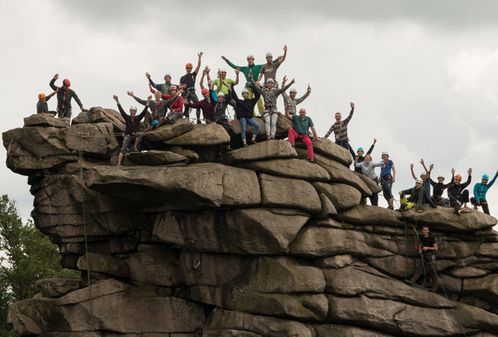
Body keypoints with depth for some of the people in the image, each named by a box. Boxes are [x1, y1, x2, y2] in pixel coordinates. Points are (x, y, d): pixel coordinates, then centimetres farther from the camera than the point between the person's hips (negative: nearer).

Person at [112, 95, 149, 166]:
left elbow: (144, 112, -3)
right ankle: (119, 163, -25)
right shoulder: (127, 117, -1)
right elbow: (121, 111, -9)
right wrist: (117, 102, -19)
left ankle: (135, 147, -14)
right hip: (128, 135, -2)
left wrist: (147, 102, -10)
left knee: (139, 134, -34)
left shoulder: (138, 118, 2)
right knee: (123, 148, -18)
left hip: (135, 135, 2)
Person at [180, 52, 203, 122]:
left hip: (192, 92, -1)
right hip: (186, 93, 1)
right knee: (186, 108, 2)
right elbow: (180, 86, 17)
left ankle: (198, 120, -18)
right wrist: (182, 86, -8)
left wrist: (199, 57, -7)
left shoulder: (193, 75, 11)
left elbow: (198, 66, 3)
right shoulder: (182, 77, 14)